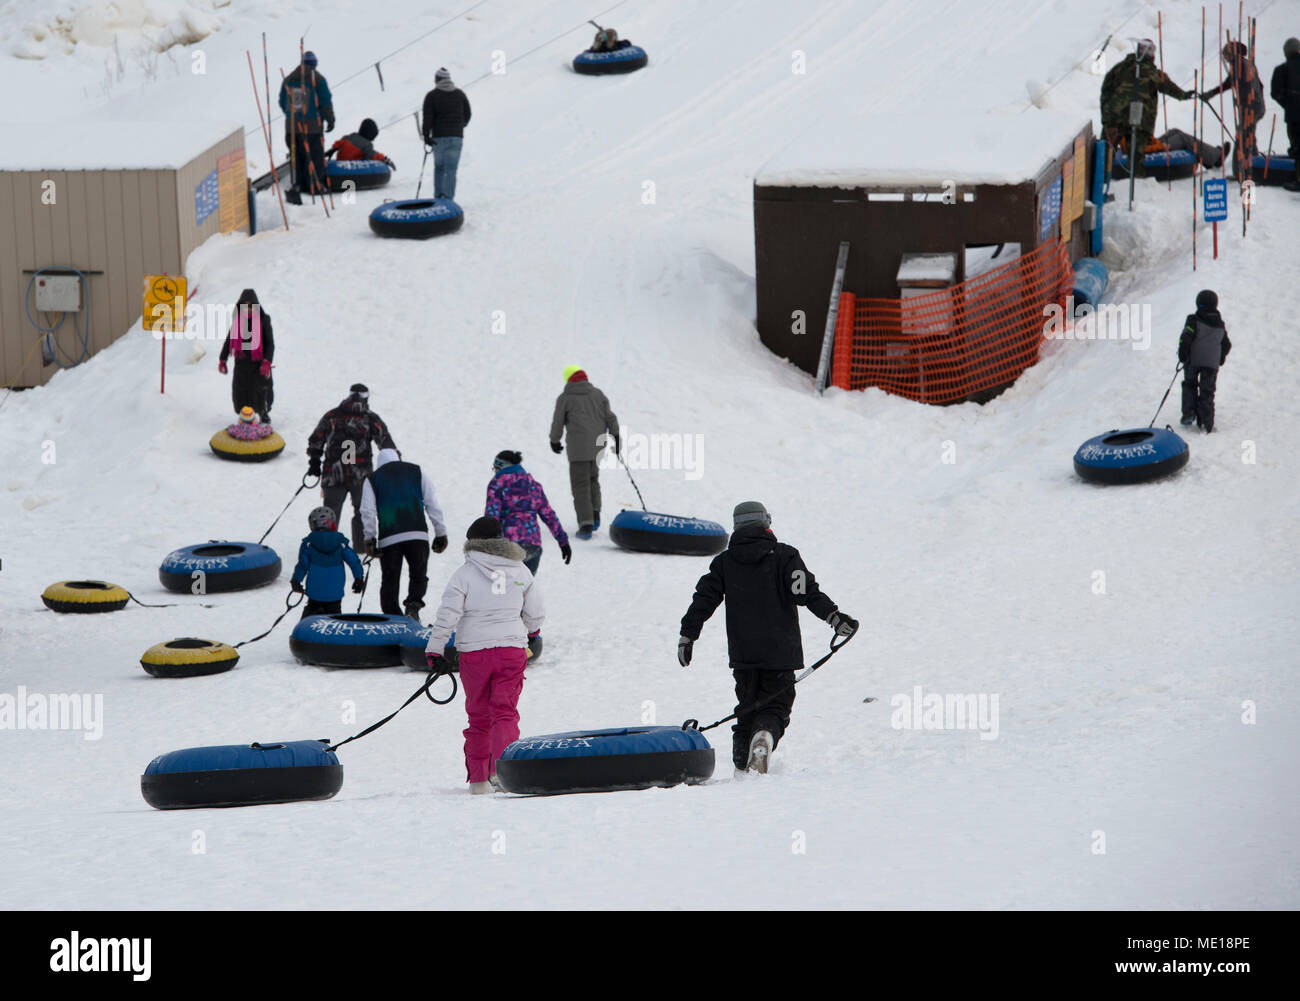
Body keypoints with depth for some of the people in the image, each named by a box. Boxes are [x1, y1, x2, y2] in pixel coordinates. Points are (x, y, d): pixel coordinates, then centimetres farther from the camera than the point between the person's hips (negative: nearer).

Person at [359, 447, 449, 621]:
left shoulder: (372, 480, 13)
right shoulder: (417, 472, 14)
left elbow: (368, 512, 1)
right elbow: (432, 505, 8)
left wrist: (369, 540, 1)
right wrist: (441, 534, 10)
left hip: (388, 538, 0)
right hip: (418, 535, 0)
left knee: (390, 581, 7)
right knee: (418, 576, 10)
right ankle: (413, 605, -17)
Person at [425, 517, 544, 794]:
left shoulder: (465, 573, -3)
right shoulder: (520, 571, 6)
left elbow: (448, 614, -10)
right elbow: (535, 613, 12)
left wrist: (434, 650, -2)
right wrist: (530, 630, 35)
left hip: (474, 651, -1)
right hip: (512, 649, 1)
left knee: (478, 716, 11)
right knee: (505, 712, 0)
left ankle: (477, 778, 13)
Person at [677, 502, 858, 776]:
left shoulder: (724, 562, 8)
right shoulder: (784, 556, -2)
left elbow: (703, 600, 7)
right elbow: (807, 593, -13)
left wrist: (687, 636, 13)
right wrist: (834, 617, -13)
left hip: (742, 653, 3)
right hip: (779, 651, -3)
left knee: (747, 707, 14)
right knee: (775, 705, -1)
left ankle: (742, 766, 4)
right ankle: (764, 737, -32)